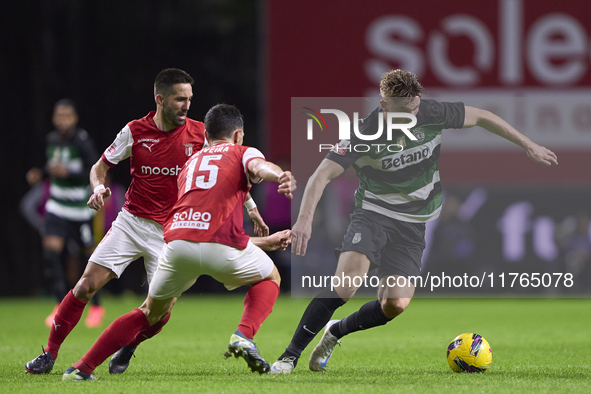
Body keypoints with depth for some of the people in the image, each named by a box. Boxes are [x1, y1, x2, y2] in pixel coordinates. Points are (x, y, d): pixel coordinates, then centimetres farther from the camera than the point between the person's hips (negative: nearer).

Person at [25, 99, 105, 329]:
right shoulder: (52, 140, 3)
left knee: (89, 255, 5)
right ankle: (61, 304, -5)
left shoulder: (82, 142, -16)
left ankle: (96, 307, 23)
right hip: (57, 206, 5)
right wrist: (41, 174, 2)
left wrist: (68, 173, -29)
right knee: (51, 252, -12)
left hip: (80, 209, -5)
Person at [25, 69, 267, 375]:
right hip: (131, 222, 0)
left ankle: (127, 350, 21)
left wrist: (249, 205, -5)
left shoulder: (199, 133, -3)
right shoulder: (135, 131, -4)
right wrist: (99, 187, -15)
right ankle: (49, 354, 2)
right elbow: (101, 166, 7)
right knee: (87, 285, -10)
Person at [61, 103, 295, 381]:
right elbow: (259, 166, -8)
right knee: (270, 277, 25)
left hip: (177, 241, 4)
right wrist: (281, 176, -32)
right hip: (219, 245, -4)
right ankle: (243, 335, -1)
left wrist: (266, 242, 42)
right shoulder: (241, 153, 20)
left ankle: (81, 369, 15)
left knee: (151, 313, 23)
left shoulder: (190, 164, 36)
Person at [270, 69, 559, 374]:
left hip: (412, 225, 3)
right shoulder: (364, 133, -18)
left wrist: (529, 146, 9)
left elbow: (480, 117, 4)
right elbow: (322, 175, -22)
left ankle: (336, 331, 15)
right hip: (373, 214, -3)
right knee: (346, 283, -26)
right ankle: (290, 355, -20)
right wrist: (305, 218, -38)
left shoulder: (430, 115, -11)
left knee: (395, 304, -13)